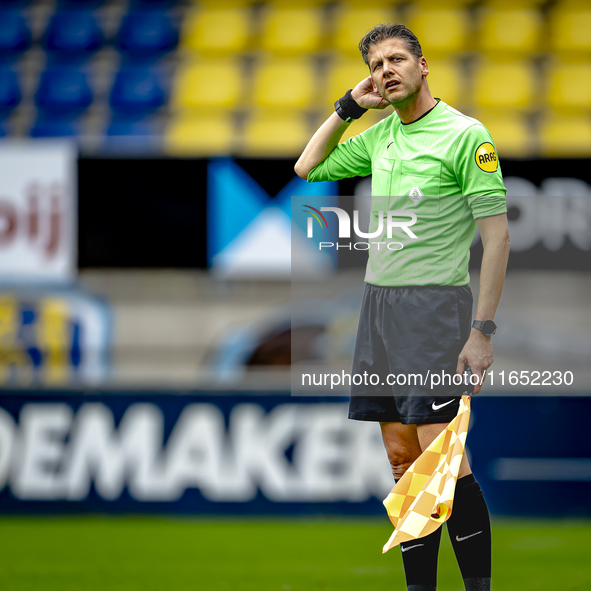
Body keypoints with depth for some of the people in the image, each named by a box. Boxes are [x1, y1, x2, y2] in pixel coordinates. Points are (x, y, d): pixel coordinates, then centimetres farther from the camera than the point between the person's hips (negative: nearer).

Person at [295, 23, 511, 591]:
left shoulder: (465, 134, -8)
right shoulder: (378, 135, 13)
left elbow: (496, 234, -10)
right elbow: (308, 167, 24)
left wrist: (482, 330, -15)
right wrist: (347, 107, 12)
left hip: (436, 304, -7)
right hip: (379, 304, 7)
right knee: (402, 458, 6)